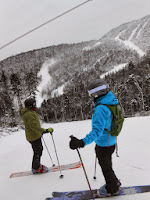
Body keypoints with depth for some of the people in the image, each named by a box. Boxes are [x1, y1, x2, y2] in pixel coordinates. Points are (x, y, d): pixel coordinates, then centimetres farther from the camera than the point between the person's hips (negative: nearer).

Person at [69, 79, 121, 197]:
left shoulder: (101, 108, -31)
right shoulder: (111, 102, -1)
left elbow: (97, 130, -39)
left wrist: (82, 142, -49)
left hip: (103, 145, -9)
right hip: (111, 142, 9)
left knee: (106, 167, 15)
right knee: (107, 164, 29)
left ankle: (112, 189, 37)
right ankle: (114, 182, 50)